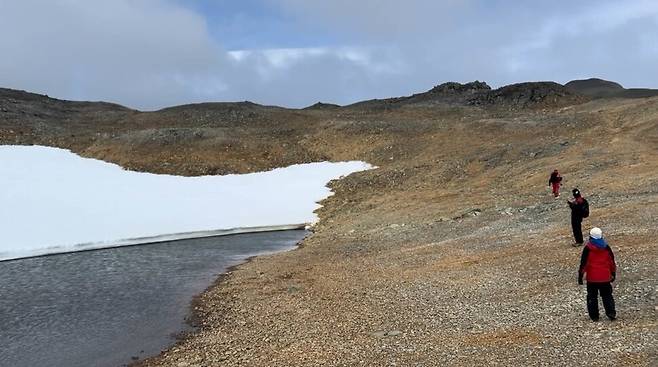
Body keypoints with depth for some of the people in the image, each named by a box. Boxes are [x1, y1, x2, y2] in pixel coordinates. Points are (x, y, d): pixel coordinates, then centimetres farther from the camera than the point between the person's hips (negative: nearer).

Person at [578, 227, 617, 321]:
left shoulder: (588, 248, -11)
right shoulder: (606, 247, 0)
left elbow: (583, 263, -10)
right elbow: (612, 261, 8)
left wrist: (580, 276, -2)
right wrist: (613, 274, 19)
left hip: (592, 278, -3)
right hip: (605, 277, 3)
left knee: (592, 297, 8)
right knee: (607, 296, 14)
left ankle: (594, 316, 9)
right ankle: (611, 313, 6)